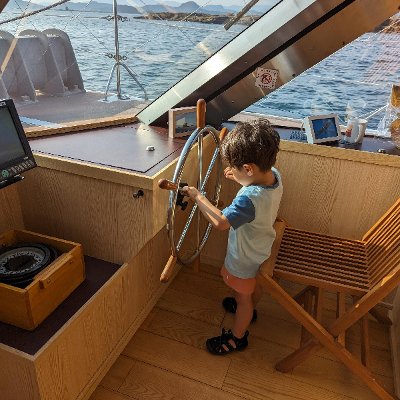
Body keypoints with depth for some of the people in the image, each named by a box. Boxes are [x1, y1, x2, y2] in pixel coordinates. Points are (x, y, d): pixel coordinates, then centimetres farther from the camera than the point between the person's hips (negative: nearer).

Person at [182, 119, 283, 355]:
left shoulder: (249, 199, -44)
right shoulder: (274, 175, -17)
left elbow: (220, 222, -45)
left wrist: (198, 197, -35)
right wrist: (240, 178, -7)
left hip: (244, 259, -8)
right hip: (262, 249, 8)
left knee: (243, 297, 17)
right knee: (255, 284, 34)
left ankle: (237, 337, 44)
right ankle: (249, 310, 63)